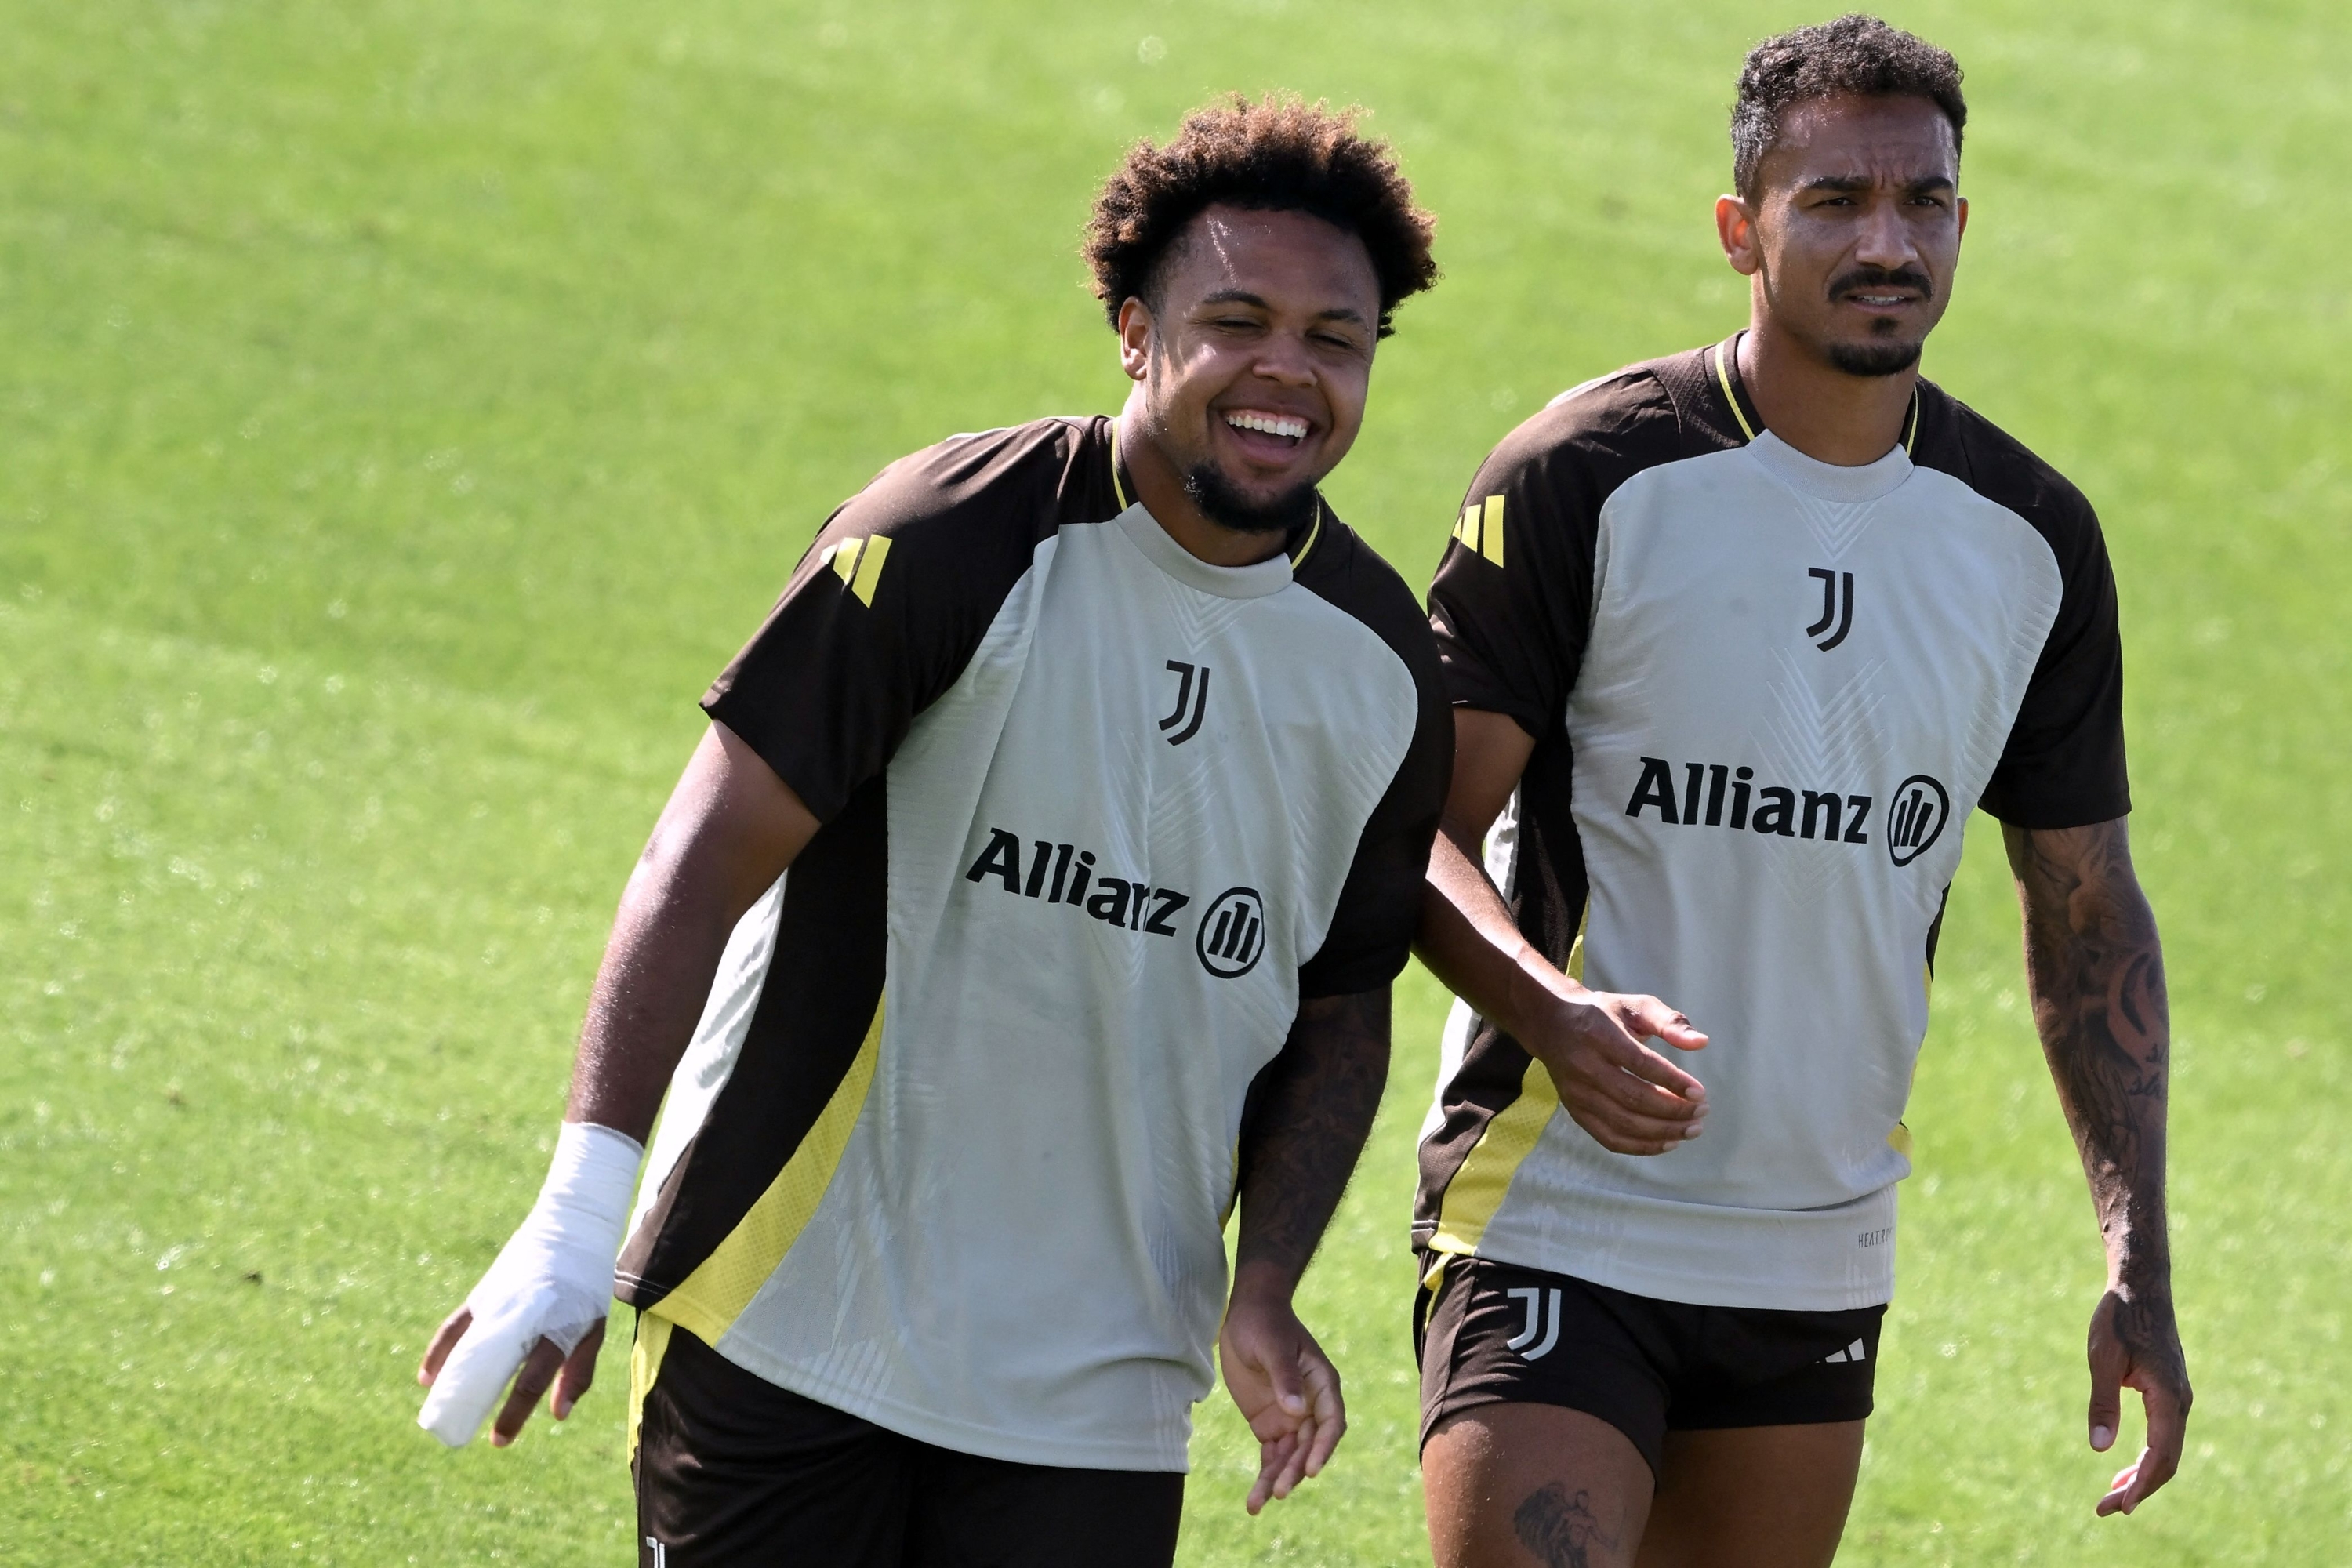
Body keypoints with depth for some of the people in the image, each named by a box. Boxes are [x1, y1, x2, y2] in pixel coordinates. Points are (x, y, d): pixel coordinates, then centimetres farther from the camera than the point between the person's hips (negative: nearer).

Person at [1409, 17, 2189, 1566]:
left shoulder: (2035, 538, 5)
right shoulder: (1583, 481, -9)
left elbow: (2088, 903, 12)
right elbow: (1423, 830, -9)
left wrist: (2139, 1264, 4)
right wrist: (1554, 1013, -29)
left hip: (1821, 1253, 5)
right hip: (1559, 1233, -5)